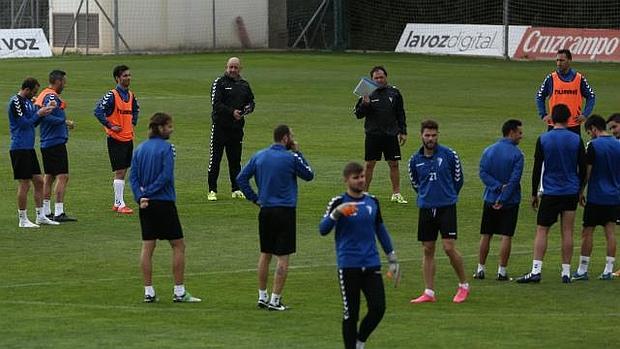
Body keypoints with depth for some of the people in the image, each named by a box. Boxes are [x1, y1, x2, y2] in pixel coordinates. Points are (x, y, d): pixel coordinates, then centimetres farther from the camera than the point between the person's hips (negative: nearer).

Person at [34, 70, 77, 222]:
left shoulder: (43, 95, 14)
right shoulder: (51, 97, -14)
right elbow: (47, 117, -25)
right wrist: (65, 122, -18)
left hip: (46, 143, 10)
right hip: (56, 142, -10)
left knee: (49, 176, 14)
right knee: (62, 176, -9)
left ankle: (46, 211, 17)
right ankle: (59, 213, -13)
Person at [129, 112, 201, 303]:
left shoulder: (140, 149, 8)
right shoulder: (166, 148, -10)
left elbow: (133, 176, 2)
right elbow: (166, 176, -17)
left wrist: (141, 196, -7)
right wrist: (148, 192, -10)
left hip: (145, 204, 6)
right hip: (163, 202, -6)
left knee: (147, 246, 8)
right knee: (178, 245, 3)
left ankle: (148, 291, 7)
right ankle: (179, 292, 2)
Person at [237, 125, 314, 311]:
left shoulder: (259, 156, 5)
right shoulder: (291, 158, -11)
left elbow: (241, 178, 6)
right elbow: (309, 175, 4)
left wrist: (254, 198, 11)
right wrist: (298, 153, 6)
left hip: (265, 210, 6)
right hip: (285, 211, -6)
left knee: (265, 254, 16)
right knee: (283, 257, -1)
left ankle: (262, 296, 21)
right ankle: (275, 299, -3)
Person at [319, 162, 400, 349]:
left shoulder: (372, 201, 10)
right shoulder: (339, 202, -4)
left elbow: (380, 230, 20)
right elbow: (323, 229, -14)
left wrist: (392, 258, 19)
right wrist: (336, 212, -31)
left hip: (371, 264, 4)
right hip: (348, 266, -4)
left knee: (378, 308, -4)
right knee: (351, 314, -1)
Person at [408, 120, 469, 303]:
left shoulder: (448, 154, -5)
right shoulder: (415, 160, 4)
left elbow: (458, 179, 7)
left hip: (446, 207, -4)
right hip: (426, 209, 4)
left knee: (449, 247, -11)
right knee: (428, 250, 6)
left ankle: (464, 286, 6)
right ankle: (429, 293, 10)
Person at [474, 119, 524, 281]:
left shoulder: (488, 151, 3)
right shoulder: (517, 154, -9)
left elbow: (483, 173, -5)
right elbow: (514, 179, -15)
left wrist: (498, 187, -12)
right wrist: (503, 198, -13)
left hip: (490, 200, 3)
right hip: (510, 201, -3)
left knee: (485, 235, 10)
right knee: (506, 236, 1)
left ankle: (480, 269, 14)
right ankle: (502, 271, 0)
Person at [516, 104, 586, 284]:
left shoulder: (543, 139, -5)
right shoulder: (576, 140, -1)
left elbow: (537, 169, -2)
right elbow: (582, 168, 4)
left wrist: (534, 194, 7)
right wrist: (580, 190, 18)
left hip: (550, 193, -2)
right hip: (571, 192, 2)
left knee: (541, 231, 1)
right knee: (567, 232, 5)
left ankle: (536, 271, -8)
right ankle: (566, 272, 6)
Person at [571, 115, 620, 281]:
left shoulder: (593, 146, -11)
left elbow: (587, 172, -11)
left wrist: (580, 192, -1)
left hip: (596, 197, -5)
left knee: (587, 233, 2)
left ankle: (582, 270, 4)